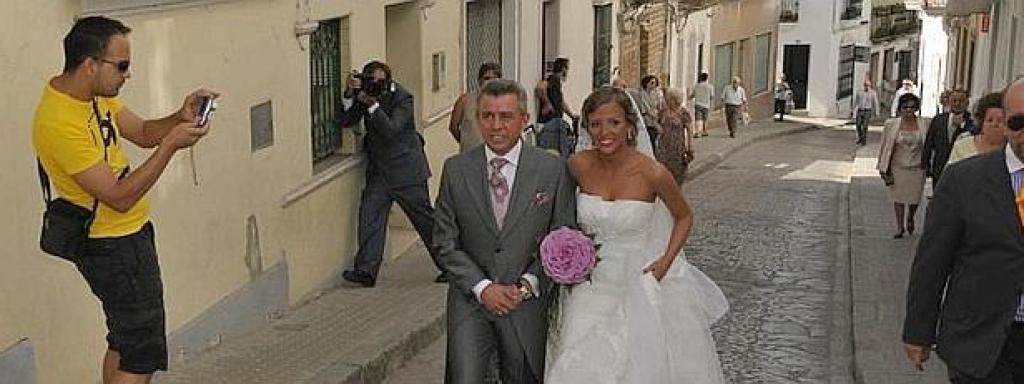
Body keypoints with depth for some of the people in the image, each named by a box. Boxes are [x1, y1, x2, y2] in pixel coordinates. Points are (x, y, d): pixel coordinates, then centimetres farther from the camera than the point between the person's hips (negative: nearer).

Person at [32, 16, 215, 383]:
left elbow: (143, 133, 11)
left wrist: (180, 119, -9)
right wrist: (171, 144, -26)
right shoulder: (60, 123, -28)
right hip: (114, 247, -10)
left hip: (128, 234, 10)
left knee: (124, 345, 20)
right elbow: (120, 197, -27)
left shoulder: (93, 92, 0)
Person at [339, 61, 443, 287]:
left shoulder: (402, 98, -14)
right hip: (378, 170, 5)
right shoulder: (366, 93, 3)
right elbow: (346, 122, -2)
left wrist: (373, 104, -31)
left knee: (425, 217, 2)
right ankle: (366, 271, -8)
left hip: (405, 168, -5)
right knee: (369, 215, -8)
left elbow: (390, 130, -24)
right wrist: (350, 95, -16)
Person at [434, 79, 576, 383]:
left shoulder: (552, 170, -4)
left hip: (527, 302, 0)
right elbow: (445, 242, 0)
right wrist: (482, 287, -11)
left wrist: (528, 284, -12)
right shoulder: (456, 170, -1)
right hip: (470, 299, 0)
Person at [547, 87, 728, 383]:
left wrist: (666, 261, -12)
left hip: (642, 281, -2)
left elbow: (684, 217, 0)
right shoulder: (579, 165, -9)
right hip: (594, 283, 2)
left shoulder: (652, 173, -17)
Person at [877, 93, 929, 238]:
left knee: (915, 198, 5)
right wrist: (884, 168, 1)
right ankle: (900, 227, 20)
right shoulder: (892, 125, -2)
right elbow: (886, 146, 2)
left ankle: (910, 218, 37)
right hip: (898, 167, 0)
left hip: (917, 168, 0)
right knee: (898, 197, 6)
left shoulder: (924, 124, -2)